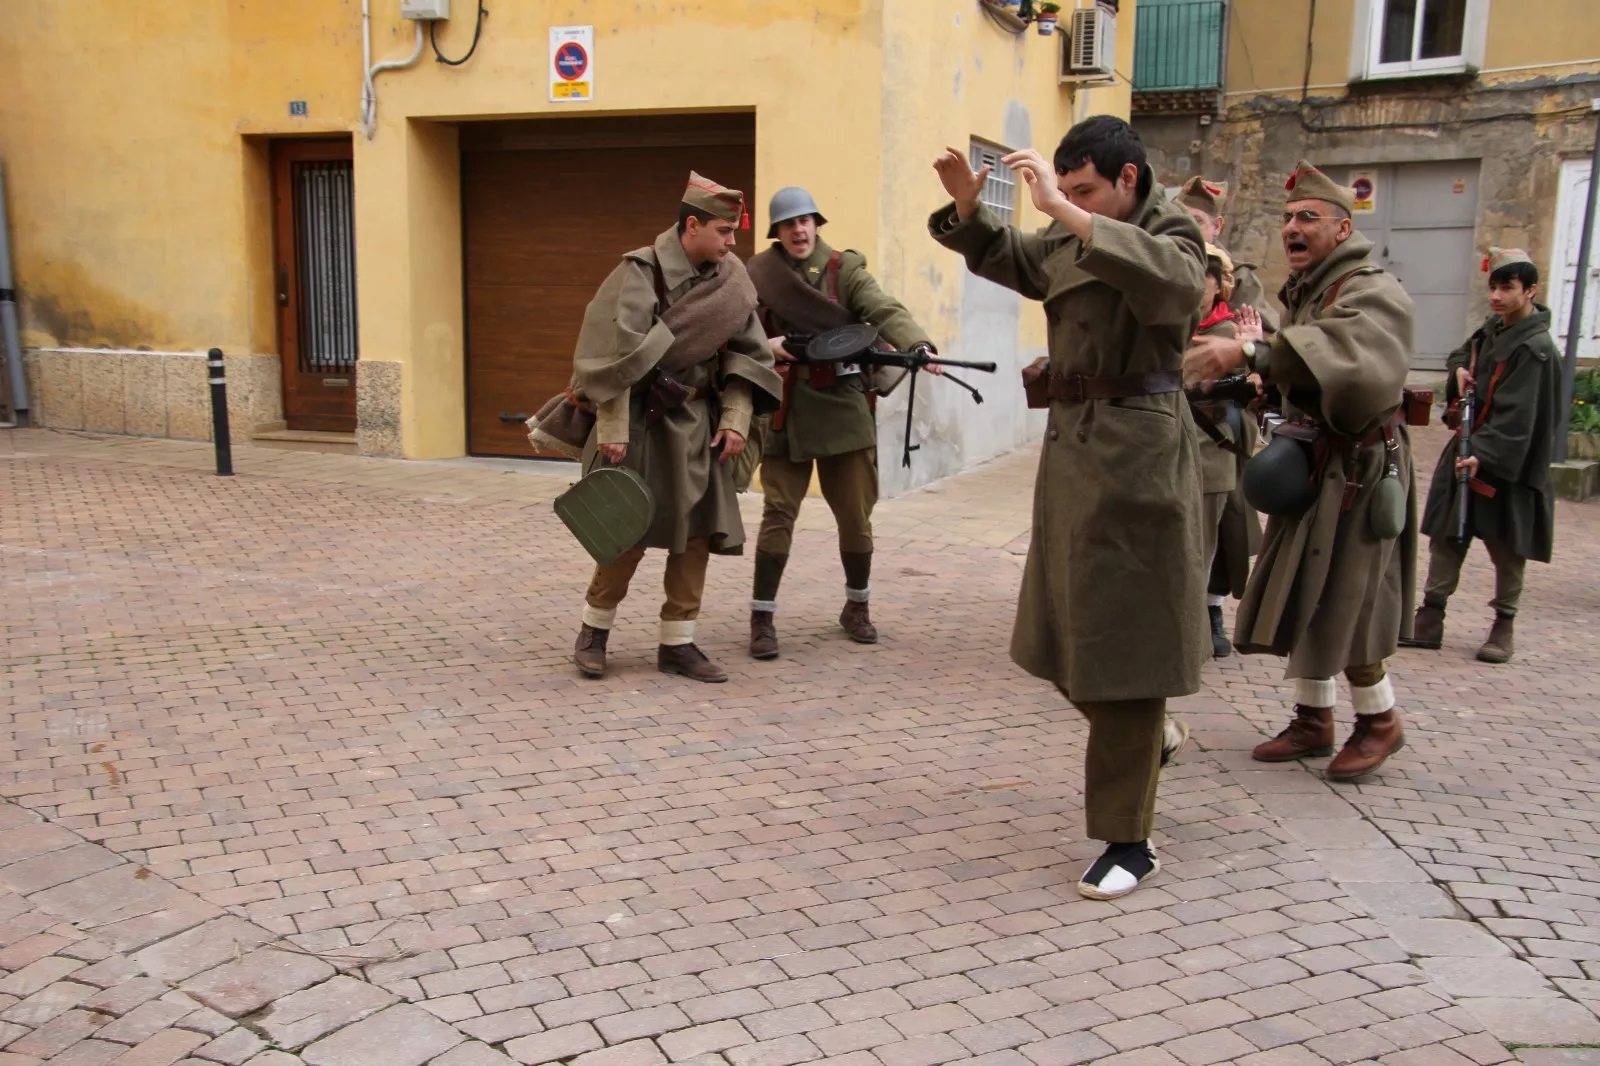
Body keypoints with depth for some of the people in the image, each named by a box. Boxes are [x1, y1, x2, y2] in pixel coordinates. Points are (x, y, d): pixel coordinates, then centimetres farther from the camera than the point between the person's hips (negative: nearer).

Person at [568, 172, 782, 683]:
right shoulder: (641, 273, -13)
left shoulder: (730, 279, 4)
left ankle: (677, 644, 15)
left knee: (697, 534, 4)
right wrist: (613, 430, -19)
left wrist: (735, 420, -2)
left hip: (697, 425, 6)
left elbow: (745, 354, 7)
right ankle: (594, 630, 19)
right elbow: (614, 353, -17)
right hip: (644, 423, -5)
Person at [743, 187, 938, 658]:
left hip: (843, 406, 1)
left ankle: (856, 607, 27)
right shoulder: (758, 275, 3)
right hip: (786, 410, 0)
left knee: (856, 515, 8)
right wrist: (765, 346, -18)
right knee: (778, 513, -3)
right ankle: (762, 618, 5)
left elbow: (885, 311, -14)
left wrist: (918, 346, -33)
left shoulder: (845, 268, 0)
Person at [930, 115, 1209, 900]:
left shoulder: (1170, 231, -8)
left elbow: (1174, 282, -32)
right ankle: (1151, 733, 44)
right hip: (1072, 444, 8)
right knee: (1064, 634, 16)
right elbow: (1002, 257, 27)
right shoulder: (1069, 240, 13)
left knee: (1119, 636, -4)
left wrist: (1069, 211, -35)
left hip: (1137, 451, -8)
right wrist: (967, 204, 5)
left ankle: (1129, 842, 7)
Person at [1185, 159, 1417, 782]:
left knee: (1341, 603, -4)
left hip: (1358, 471, -8)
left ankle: (1379, 721, 16)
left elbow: (1344, 353, -38)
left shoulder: (1373, 293, -15)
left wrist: (1248, 352, -49)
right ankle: (1313, 720, 22)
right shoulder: (1300, 296, 13)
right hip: (1308, 466, 8)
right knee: (1299, 595, 10)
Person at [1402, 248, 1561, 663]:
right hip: (1468, 449, 8)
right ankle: (1430, 620, 11)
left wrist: (1482, 456, -36)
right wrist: (1460, 369, 3)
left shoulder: (1534, 348, -17)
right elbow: (1463, 353, 27)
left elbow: (1515, 417, -25)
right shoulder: (1495, 328, 7)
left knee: (1506, 548, 5)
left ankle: (1504, 626, 18)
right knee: (1446, 536, 6)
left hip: (1507, 464, -8)